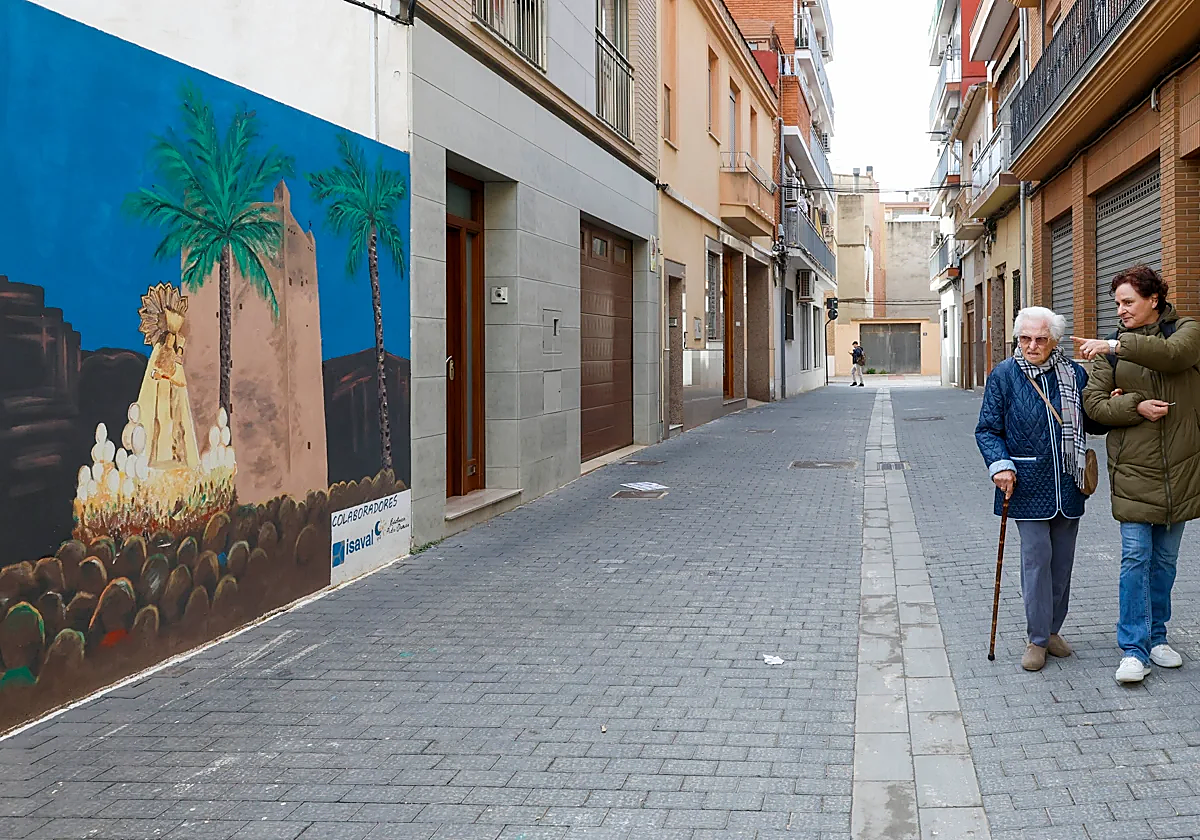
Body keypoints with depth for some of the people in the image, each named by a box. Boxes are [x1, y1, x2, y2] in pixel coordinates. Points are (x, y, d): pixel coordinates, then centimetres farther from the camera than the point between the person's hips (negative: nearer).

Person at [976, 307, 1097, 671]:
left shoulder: (1074, 374, 5)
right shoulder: (1003, 376, -3)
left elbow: (1092, 422, 14)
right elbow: (987, 429, -1)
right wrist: (1000, 464, -15)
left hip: (1068, 484, 3)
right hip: (1028, 484, -3)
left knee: (1062, 559, 11)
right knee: (1036, 558, -5)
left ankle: (1052, 629, 27)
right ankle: (1037, 639, 6)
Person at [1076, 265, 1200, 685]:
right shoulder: (1112, 348, 3)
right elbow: (1094, 401, -2)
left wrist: (1118, 345, -28)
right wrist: (1135, 406, -16)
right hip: (1134, 466, -1)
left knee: (1165, 558, 12)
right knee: (1135, 556, -6)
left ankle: (1156, 637, 26)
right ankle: (1134, 649, -3)